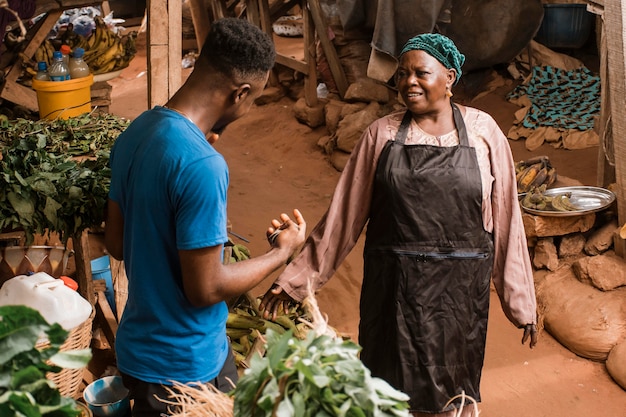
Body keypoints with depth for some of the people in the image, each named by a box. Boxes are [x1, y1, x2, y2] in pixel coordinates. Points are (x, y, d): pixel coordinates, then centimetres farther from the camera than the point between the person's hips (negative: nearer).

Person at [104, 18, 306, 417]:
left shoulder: (135, 133, -3)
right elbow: (205, 289, -23)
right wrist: (282, 252, -10)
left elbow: (116, 243, 7)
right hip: (183, 367, -7)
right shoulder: (202, 165, -29)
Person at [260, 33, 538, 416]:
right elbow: (344, 214, 3)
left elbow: (505, 219, 1)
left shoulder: (483, 132, -1)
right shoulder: (382, 134, 1)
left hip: (460, 288, 0)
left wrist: (522, 300, 3)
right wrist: (297, 279, 2)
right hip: (393, 287, 1)